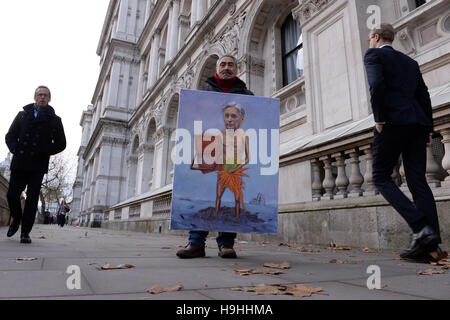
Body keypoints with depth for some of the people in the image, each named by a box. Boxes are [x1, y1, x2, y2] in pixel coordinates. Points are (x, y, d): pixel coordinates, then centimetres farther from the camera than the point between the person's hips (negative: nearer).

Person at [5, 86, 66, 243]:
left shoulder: (54, 120, 10)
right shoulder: (23, 114, 16)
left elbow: (61, 144, 7)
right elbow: (10, 136, 15)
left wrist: (44, 152, -8)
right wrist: (15, 149, -4)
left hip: (38, 166, -2)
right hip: (19, 163, 2)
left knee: (32, 198, -4)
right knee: (12, 194, 2)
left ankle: (25, 233, 2)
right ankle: (16, 219, 30)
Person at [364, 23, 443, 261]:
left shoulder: (374, 55, 7)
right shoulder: (410, 62, 27)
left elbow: (377, 84, -14)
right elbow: (424, 96, 20)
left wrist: (379, 119, -9)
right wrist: (428, 130, 18)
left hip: (393, 122, -7)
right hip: (418, 123, 7)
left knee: (381, 177, -1)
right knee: (417, 181, 2)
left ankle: (420, 227, -14)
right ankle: (430, 244, -3)